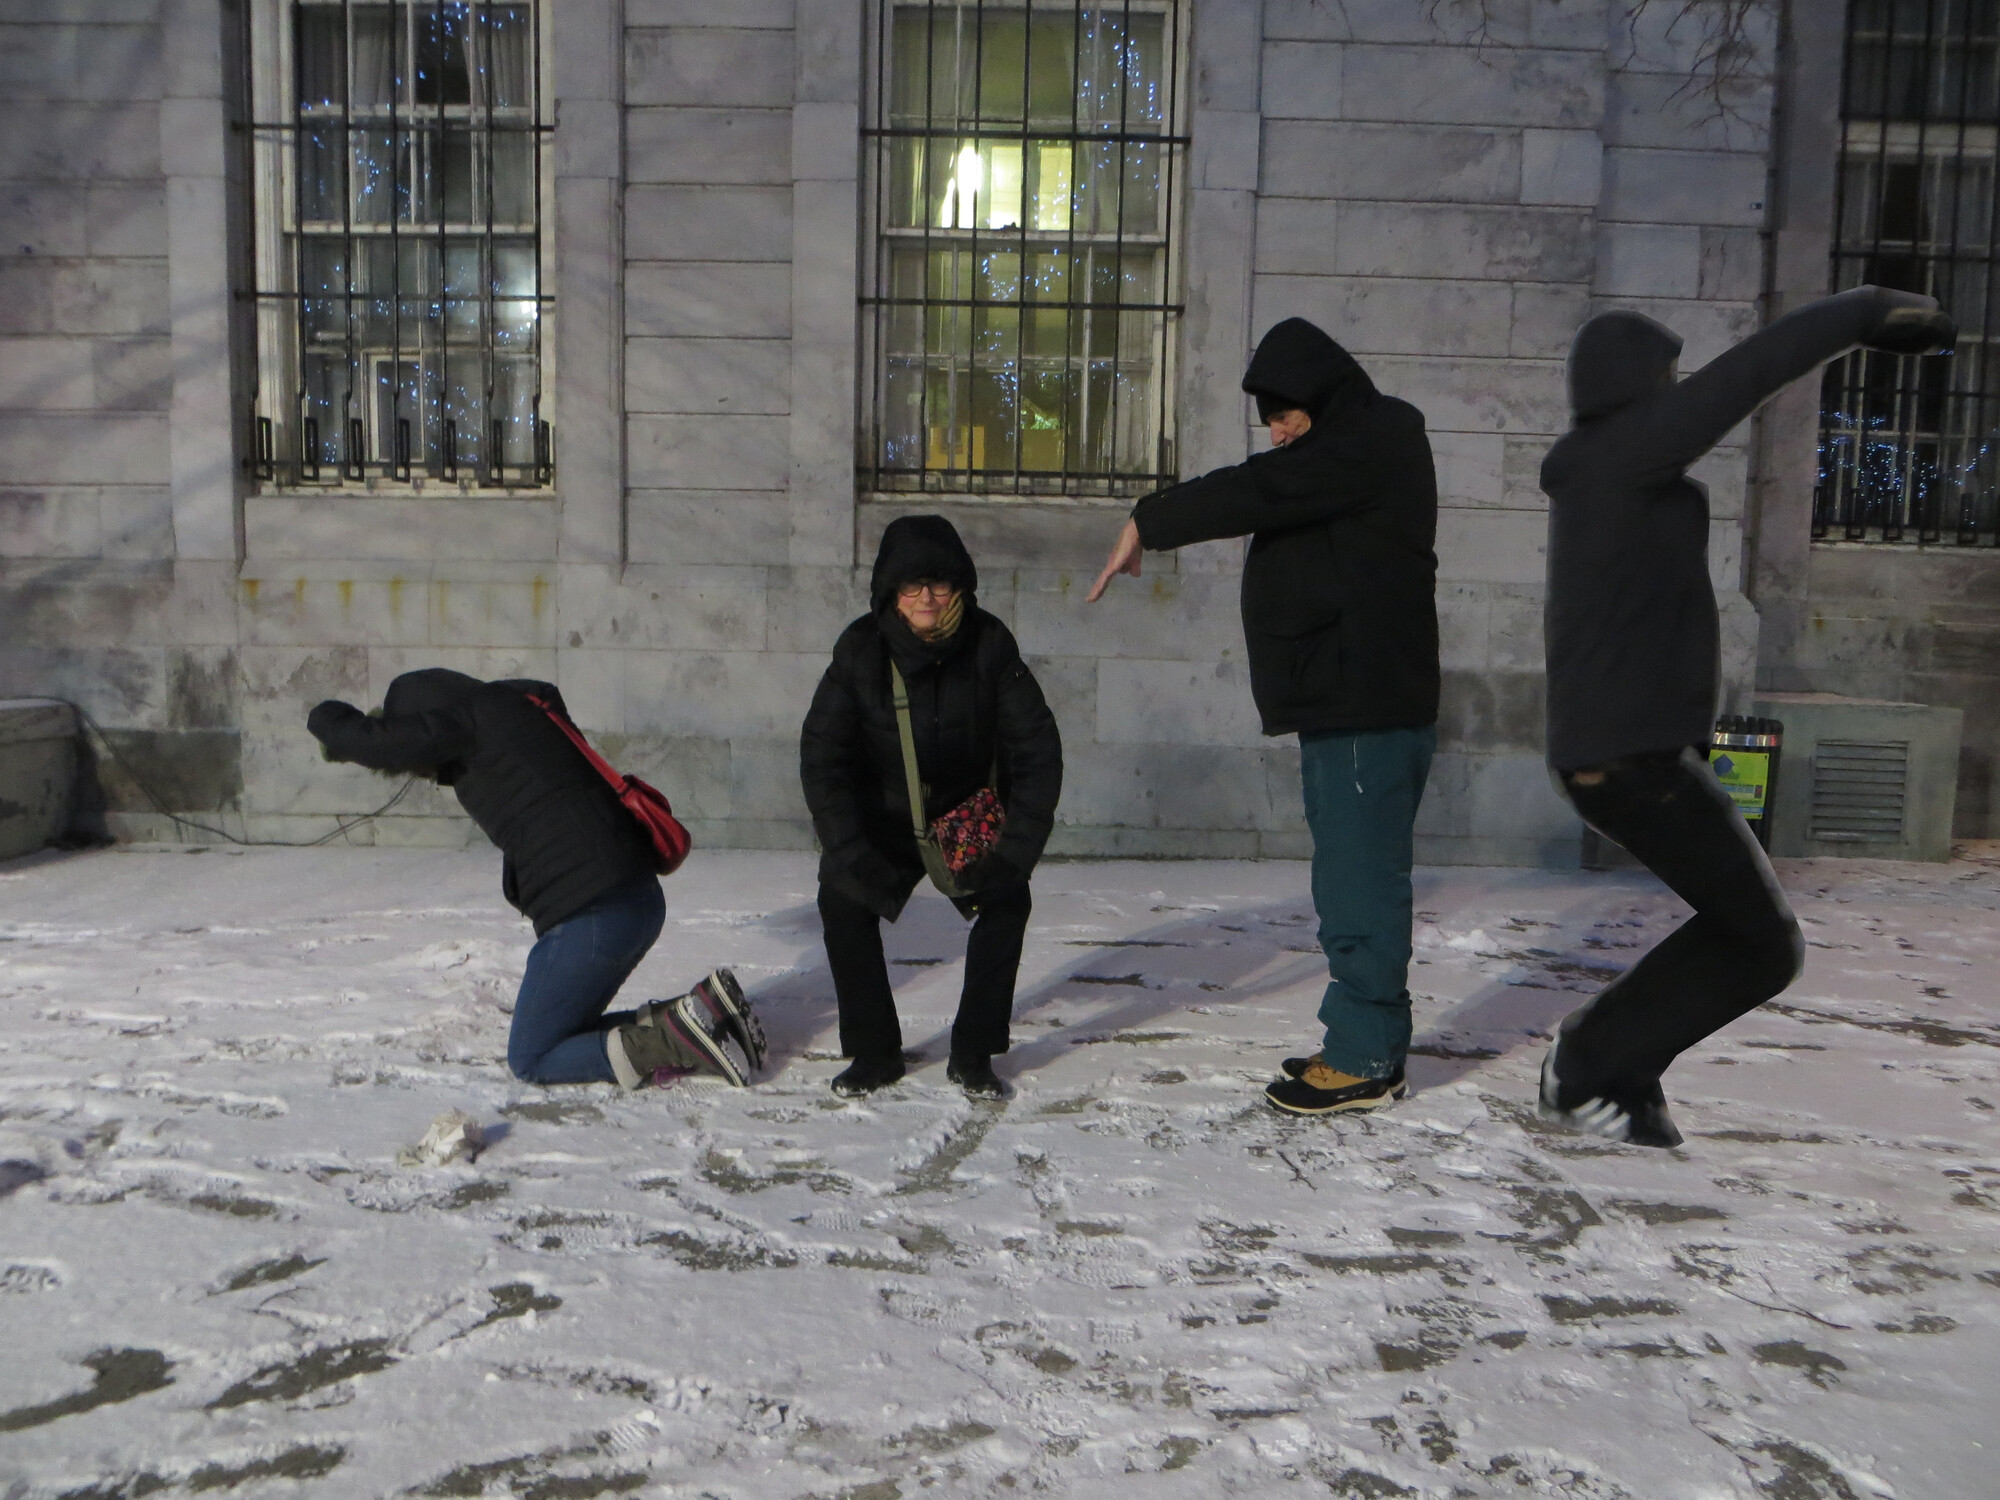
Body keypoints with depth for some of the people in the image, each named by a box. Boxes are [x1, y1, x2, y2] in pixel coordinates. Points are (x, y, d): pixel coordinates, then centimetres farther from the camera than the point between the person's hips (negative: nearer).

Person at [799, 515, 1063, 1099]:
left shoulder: (989, 645, -18)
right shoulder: (861, 648, -18)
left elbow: (1037, 750, -15)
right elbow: (821, 755, -18)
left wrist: (1017, 849, -24)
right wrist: (851, 853, -30)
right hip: (884, 819, 0)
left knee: (1007, 900, -20)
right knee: (843, 900, -20)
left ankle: (973, 1055, -3)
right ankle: (874, 1052, -2)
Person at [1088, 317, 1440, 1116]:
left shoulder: (1374, 439, -10)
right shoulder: (1350, 448, 21)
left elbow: (1256, 491, -16)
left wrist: (1149, 523, -7)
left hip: (1369, 707, -10)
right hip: (1336, 703, 10)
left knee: (1360, 880, -6)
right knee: (1352, 880, 13)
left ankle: (1366, 1058, 1)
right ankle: (1364, 1043, 21)